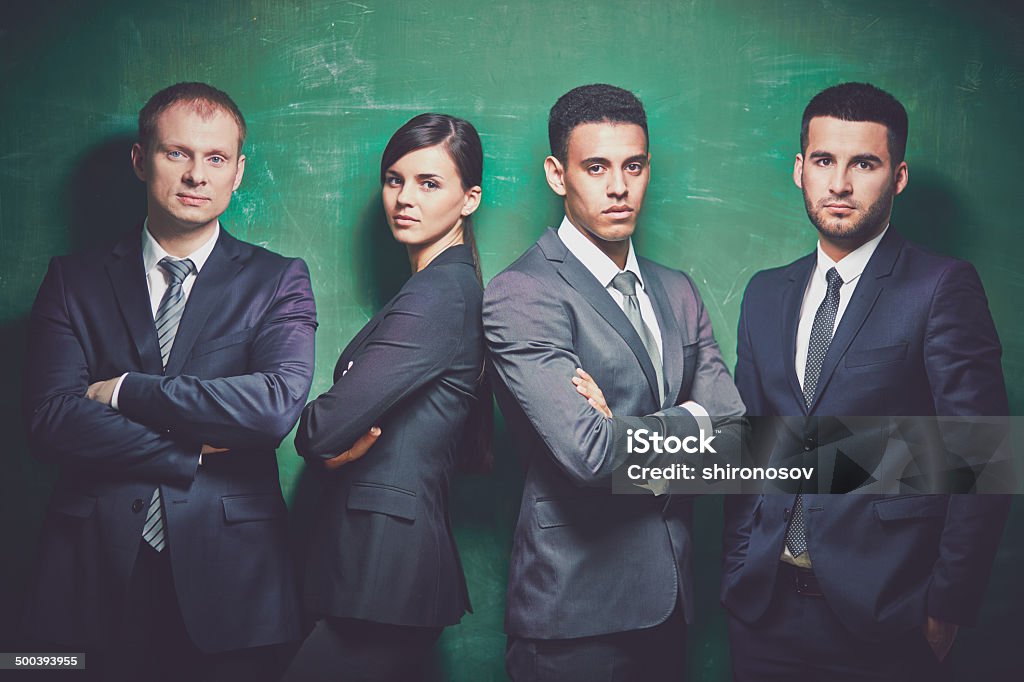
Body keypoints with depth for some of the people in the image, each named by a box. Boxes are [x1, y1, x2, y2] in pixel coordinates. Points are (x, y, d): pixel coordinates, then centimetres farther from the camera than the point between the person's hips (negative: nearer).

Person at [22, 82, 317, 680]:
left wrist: (125, 390, -10)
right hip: (105, 572, 1)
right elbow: (50, 420, -5)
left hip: (228, 573, -1)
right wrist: (194, 450, -11)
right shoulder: (75, 281, 7)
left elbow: (279, 403, -14)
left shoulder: (278, 280, 4)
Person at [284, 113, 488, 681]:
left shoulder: (438, 297, -17)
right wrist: (345, 445, -7)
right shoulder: (448, 286, 15)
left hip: (384, 565, -9)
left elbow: (322, 431, -20)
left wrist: (327, 441, 2)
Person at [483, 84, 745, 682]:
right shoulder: (522, 295, -13)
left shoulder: (679, 292, 11)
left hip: (668, 600, 6)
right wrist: (690, 420, -7)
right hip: (576, 606, -6)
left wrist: (626, 431, -15)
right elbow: (588, 452, -23)